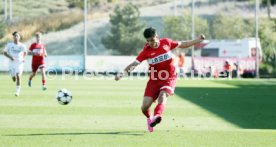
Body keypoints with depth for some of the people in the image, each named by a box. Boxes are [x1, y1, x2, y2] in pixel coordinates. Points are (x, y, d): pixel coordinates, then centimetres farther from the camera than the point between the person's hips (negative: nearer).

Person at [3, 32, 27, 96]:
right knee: (14, 78, 6)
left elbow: (25, 52, 16)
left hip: (20, 63, -1)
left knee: (18, 76, -18)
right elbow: (4, 53, 2)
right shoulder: (9, 45, -5)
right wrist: (10, 57, -14)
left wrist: (23, 58, 2)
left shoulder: (22, 46, -3)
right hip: (12, 63, 1)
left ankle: (17, 91, -10)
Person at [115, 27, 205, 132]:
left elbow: (182, 45, 13)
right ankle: (149, 119, 27)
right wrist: (123, 72, -29)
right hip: (154, 80, 1)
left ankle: (157, 116, -54)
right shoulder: (146, 50, -8)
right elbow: (135, 63, -14)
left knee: (162, 96, -30)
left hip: (169, 78, -1)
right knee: (145, 106, -6)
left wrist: (198, 40, 13)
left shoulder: (166, 42, -3)